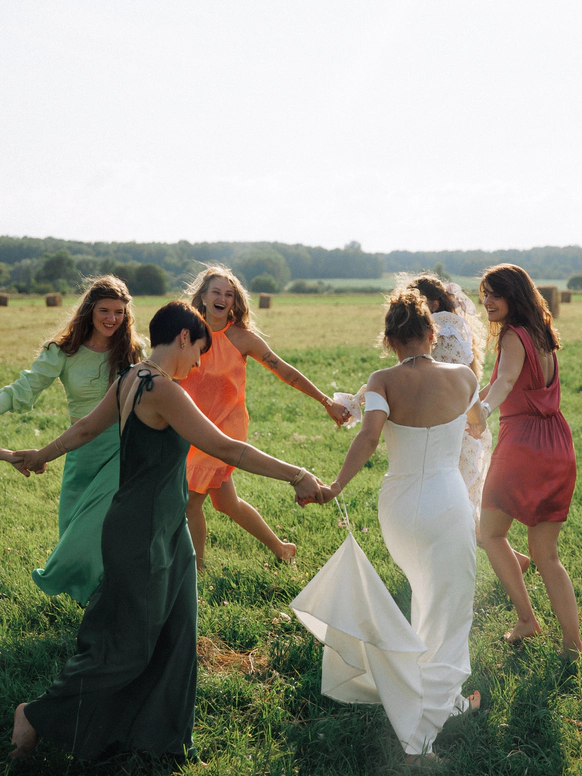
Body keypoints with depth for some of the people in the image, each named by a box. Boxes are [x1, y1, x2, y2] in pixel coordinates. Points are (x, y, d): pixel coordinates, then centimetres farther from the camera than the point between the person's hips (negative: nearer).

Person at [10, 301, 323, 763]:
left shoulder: (129, 381, 6)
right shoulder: (161, 390, -24)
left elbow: (86, 428, 20)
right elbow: (226, 449, -28)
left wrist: (44, 455, 38)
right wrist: (296, 476, -25)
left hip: (166, 531, 10)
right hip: (144, 535, -10)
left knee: (176, 636, 15)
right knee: (125, 647, 6)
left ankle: (162, 734, 29)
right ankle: (38, 716, 24)